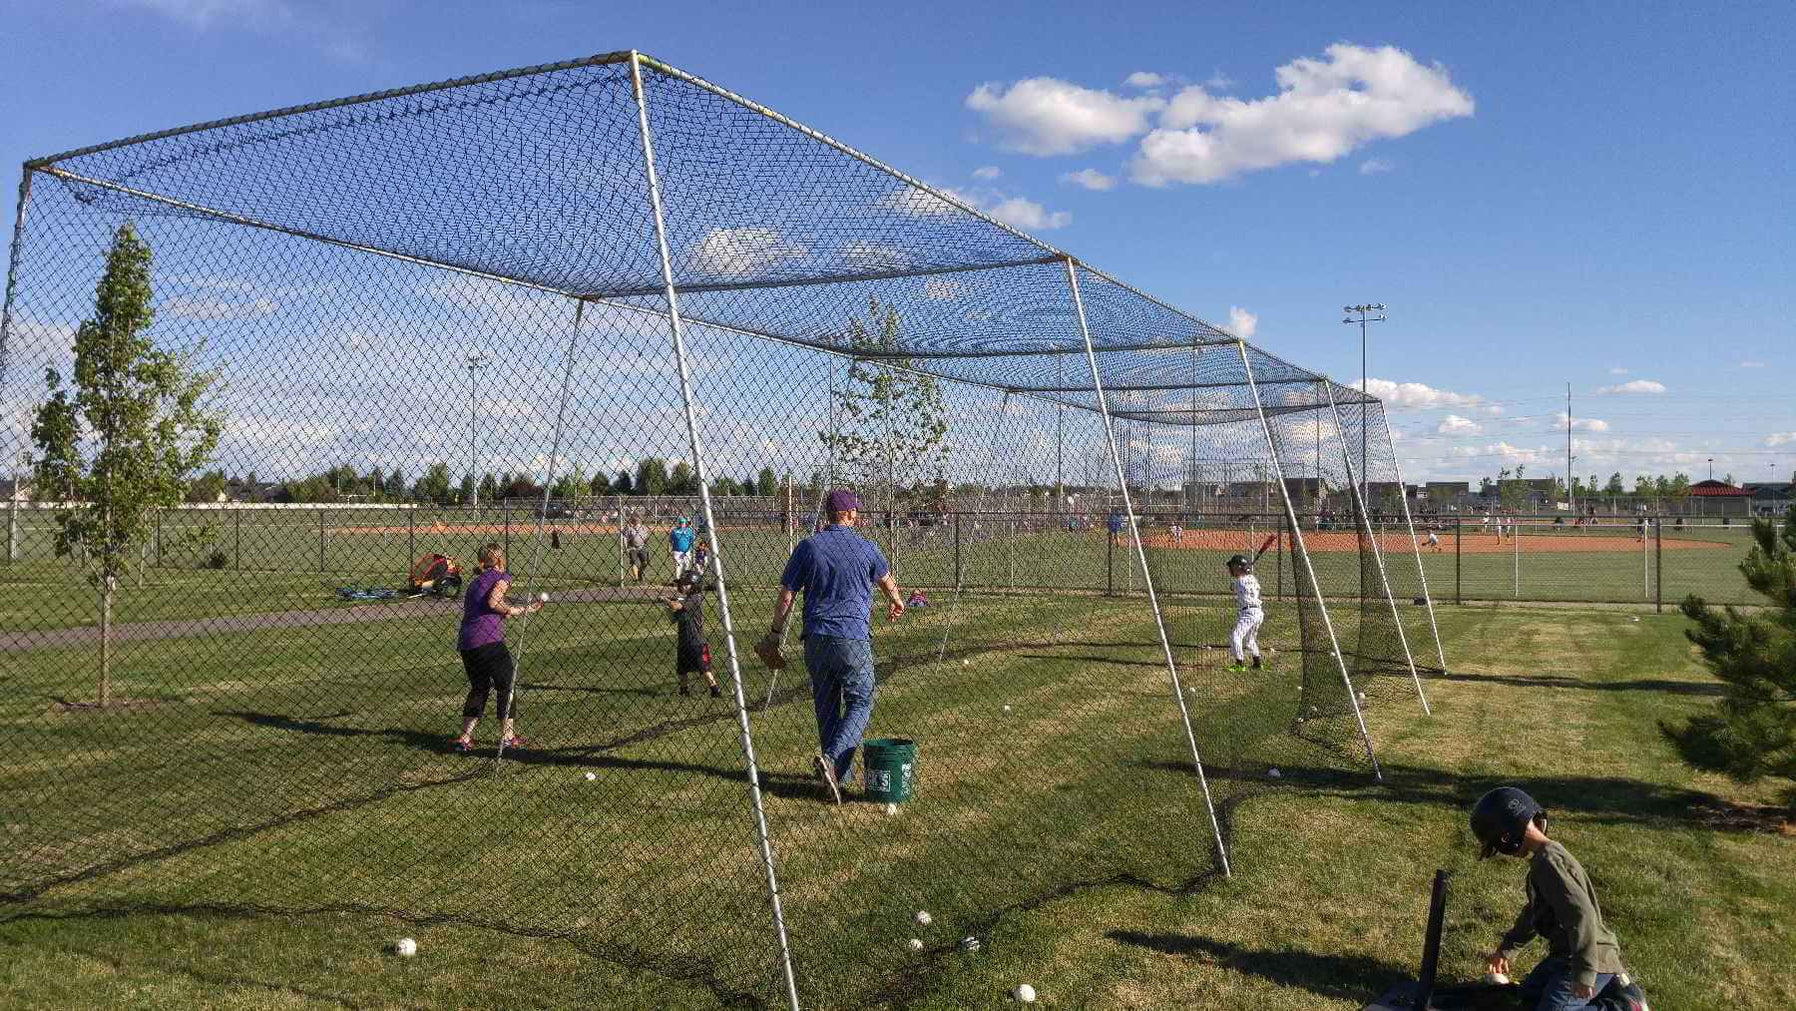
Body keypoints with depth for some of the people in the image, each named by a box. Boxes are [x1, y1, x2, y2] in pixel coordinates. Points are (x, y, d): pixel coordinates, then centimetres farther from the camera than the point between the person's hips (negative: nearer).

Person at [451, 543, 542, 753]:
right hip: (488, 640, -8)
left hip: (465, 643, 8)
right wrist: (512, 609, 4)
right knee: (507, 685, 7)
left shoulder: (474, 581, 25)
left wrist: (525, 609, 22)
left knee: (479, 688, 19)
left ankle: (464, 738, 14)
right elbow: (493, 602, -15)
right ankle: (507, 736, 10)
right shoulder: (501, 577, 2)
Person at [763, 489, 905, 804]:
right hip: (853, 637, -3)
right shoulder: (865, 547, 1)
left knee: (826, 707, 13)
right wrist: (895, 602, 43)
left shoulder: (807, 547, 2)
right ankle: (832, 759, -17)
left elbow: (786, 594, 2)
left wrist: (776, 631, 15)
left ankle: (840, 773, 20)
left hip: (816, 639, 3)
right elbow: (886, 580, 22)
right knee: (860, 702, 4)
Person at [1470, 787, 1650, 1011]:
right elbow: (1534, 913, 23)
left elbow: (1581, 914, -32)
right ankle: (1607, 985, 18)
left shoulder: (1548, 863, -24)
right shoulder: (1545, 857, 10)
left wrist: (1583, 972, -30)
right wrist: (1506, 949, 32)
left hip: (1592, 959, -10)